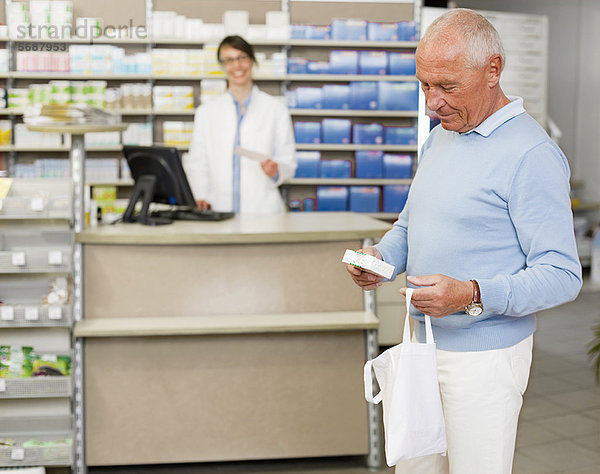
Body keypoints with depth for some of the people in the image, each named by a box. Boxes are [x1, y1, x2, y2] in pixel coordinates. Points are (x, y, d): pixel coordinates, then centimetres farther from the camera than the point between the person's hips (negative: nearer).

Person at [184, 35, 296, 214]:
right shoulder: (206, 112, 12)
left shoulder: (276, 110, 8)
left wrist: (276, 171, -13)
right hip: (219, 210, 1)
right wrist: (201, 197, -7)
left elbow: (288, 162, 10)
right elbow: (196, 163, 10)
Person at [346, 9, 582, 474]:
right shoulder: (439, 138, 10)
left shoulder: (532, 154, -17)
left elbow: (562, 275, -19)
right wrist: (382, 257, 0)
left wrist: (473, 295, -31)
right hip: (423, 343, 8)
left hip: (484, 356, -7)